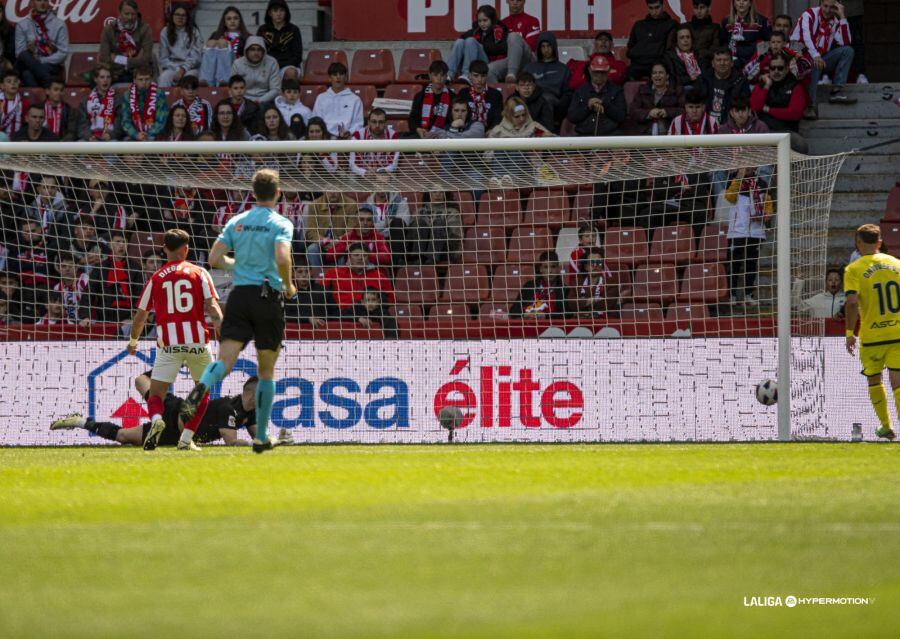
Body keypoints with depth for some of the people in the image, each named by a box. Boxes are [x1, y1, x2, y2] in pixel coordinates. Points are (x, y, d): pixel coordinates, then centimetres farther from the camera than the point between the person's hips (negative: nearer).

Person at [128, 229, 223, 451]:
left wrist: (133, 341, 29)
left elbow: (140, 315, 13)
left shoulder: (155, 279, 9)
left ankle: (156, 419, -31)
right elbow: (212, 306, -7)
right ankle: (187, 438, 10)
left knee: (156, 394, 3)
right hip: (197, 341, 0)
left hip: (168, 343, 0)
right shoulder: (199, 273, 5)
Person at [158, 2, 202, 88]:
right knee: (163, 78, -33)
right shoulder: (165, 33, 7)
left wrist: (183, 69, -17)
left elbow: (196, 57, -2)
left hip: (190, 68, -1)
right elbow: (163, 58, 7)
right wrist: (177, 69, -9)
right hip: (172, 67, 1)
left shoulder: (194, 32, 3)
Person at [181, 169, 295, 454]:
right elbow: (282, 258, -20)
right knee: (266, 371, 10)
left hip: (239, 295, 3)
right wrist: (289, 287, -3)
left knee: (224, 361, -8)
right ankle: (261, 436, 12)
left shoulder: (237, 222, 10)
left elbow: (214, 259, 5)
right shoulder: (280, 224, -4)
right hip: (269, 297, -3)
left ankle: (200, 389, -42)